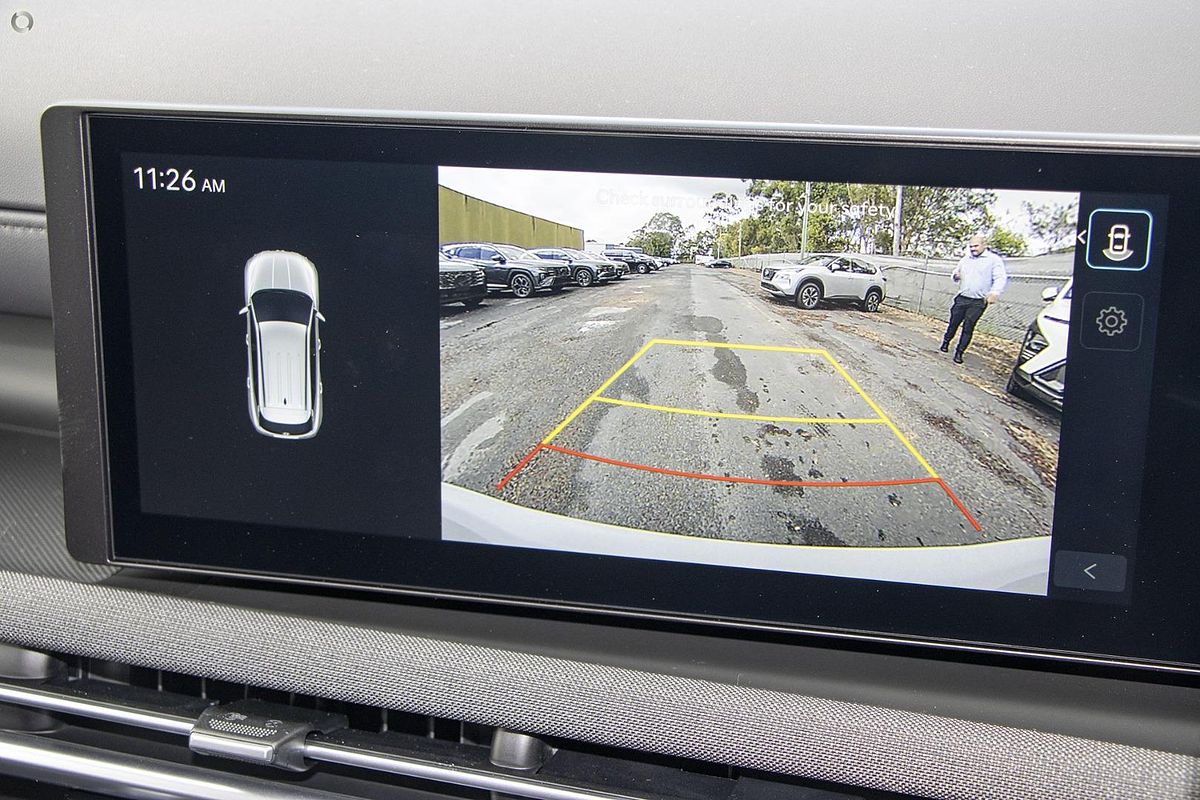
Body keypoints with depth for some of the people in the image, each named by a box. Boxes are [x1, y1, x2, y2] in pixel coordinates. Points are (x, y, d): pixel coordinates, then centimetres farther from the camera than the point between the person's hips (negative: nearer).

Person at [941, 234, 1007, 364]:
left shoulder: (994, 260, -4)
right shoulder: (965, 260, 12)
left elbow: (1001, 278, -12)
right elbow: (955, 273, 24)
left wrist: (995, 292, -30)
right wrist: (955, 276, -2)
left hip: (978, 303, -4)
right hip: (961, 299, 4)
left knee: (968, 327, -2)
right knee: (954, 323, 8)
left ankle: (959, 352, 6)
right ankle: (946, 341, 30)